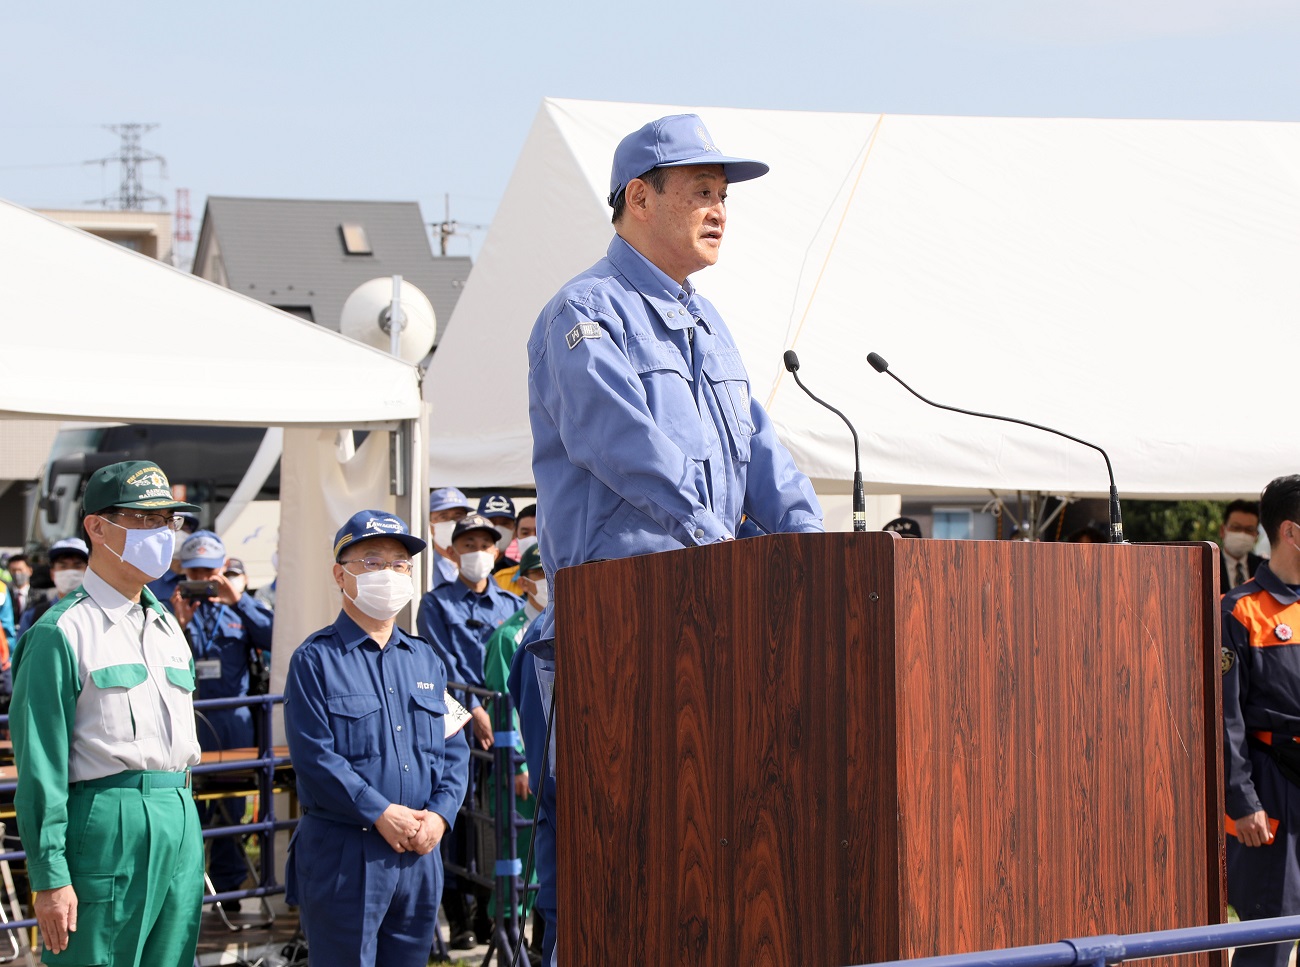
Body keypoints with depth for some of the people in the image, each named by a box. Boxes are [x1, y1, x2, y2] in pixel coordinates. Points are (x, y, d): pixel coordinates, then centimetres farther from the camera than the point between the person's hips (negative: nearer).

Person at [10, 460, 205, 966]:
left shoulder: (169, 628, 17)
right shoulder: (62, 633, -6)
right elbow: (40, 768, -10)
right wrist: (50, 877, -14)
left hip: (180, 827, 7)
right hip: (104, 825, -7)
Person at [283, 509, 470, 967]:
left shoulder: (425, 660, 15)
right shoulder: (316, 660, -3)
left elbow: (454, 751, 13)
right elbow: (314, 756, -12)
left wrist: (439, 814, -6)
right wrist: (382, 815, -17)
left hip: (420, 855, 6)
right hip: (344, 855, -5)